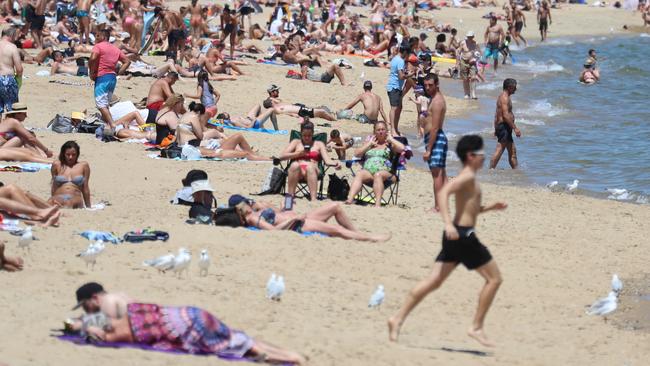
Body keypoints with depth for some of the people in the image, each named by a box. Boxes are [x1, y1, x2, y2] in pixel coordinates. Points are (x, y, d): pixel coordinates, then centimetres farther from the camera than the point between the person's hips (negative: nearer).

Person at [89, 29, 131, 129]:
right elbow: (127, 61, 18)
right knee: (105, 104, 19)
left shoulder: (98, 46, -3)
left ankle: (112, 126, -25)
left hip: (101, 77, -8)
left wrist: (91, 72, -9)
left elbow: (93, 58, -21)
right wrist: (118, 73, 13)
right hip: (113, 77, 8)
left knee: (101, 105, -11)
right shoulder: (115, 49, 19)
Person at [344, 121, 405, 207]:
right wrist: (369, 144, 13)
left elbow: (401, 148, -4)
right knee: (359, 174, -32)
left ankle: (378, 204, -55)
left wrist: (391, 139, 8)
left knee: (378, 175, -39)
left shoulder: (390, 144, 17)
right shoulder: (370, 143, 28)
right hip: (368, 170, 3)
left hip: (385, 172, -3)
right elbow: (357, 154, 18)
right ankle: (349, 199, -52)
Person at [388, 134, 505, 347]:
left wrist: (490, 208, 25)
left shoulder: (467, 178, 21)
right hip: (463, 235, -9)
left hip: (455, 236, 9)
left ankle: (398, 319, -1)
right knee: (494, 278, 0)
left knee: (434, 281, 5)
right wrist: (448, 223, -34)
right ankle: (476, 327, 0)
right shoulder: (468, 176, -9)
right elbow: (444, 192, -25)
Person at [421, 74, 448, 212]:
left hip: (435, 138, -11)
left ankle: (438, 207, -10)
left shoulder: (437, 101, -17)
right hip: (438, 138, 11)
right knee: (441, 174, 12)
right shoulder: (437, 97, 15)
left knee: (437, 174, -9)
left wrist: (428, 149, -22)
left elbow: (434, 128, -22)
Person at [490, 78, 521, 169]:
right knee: (499, 151, -12)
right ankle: (491, 169, -12)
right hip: (504, 126, -11)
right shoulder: (505, 98, -14)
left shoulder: (503, 97, 18)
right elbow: (506, 115, -23)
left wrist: (496, 129, 26)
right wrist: (515, 128, -24)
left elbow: (496, 115, 23)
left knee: (512, 151, 13)